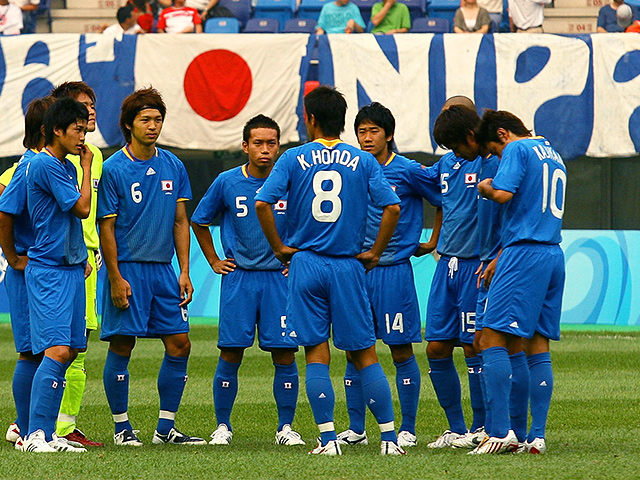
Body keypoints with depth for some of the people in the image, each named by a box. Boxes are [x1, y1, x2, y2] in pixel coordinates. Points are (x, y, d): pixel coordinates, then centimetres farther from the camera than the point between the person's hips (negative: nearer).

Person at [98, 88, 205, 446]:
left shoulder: (173, 167, 8)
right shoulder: (114, 168, -6)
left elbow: (180, 222, 12)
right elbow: (107, 227, -5)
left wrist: (184, 272, 5)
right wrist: (116, 278, -11)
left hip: (163, 268, 5)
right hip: (128, 269, -5)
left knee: (179, 345, 2)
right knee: (122, 347, -2)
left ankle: (166, 427, 10)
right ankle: (122, 427, 9)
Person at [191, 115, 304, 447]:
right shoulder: (227, 182, -1)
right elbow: (199, 221, 14)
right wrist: (214, 261, 10)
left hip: (279, 278, 0)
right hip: (238, 279, 0)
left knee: (284, 354, -3)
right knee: (230, 354, -2)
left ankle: (286, 428, 7)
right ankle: (223, 426, 9)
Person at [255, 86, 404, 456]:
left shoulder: (294, 159, 0)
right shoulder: (363, 161, 2)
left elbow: (263, 203, -10)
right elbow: (392, 208, -7)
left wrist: (280, 248, 0)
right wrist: (375, 253, 3)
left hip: (306, 264, -1)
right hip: (347, 267, 1)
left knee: (317, 355, 3)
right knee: (366, 355, 5)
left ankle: (328, 439, -3)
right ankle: (389, 437, 0)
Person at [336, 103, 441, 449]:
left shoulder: (409, 171, -5)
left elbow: (445, 201, 2)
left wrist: (432, 244, 4)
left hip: (395, 271, -4)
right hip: (357, 270, 4)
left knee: (402, 351, -1)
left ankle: (407, 430, 5)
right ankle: (356, 429, 11)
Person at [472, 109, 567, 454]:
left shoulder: (517, 150, -3)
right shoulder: (553, 156, 23)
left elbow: (503, 193, -19)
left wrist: (484, 188, 4)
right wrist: (500, 258, 29)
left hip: (525, 255, -9)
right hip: (554, 256, 9)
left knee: (492, 340, -8)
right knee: (538, 348, 8)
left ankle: (501, 432, -16)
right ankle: (537, 436, 4)